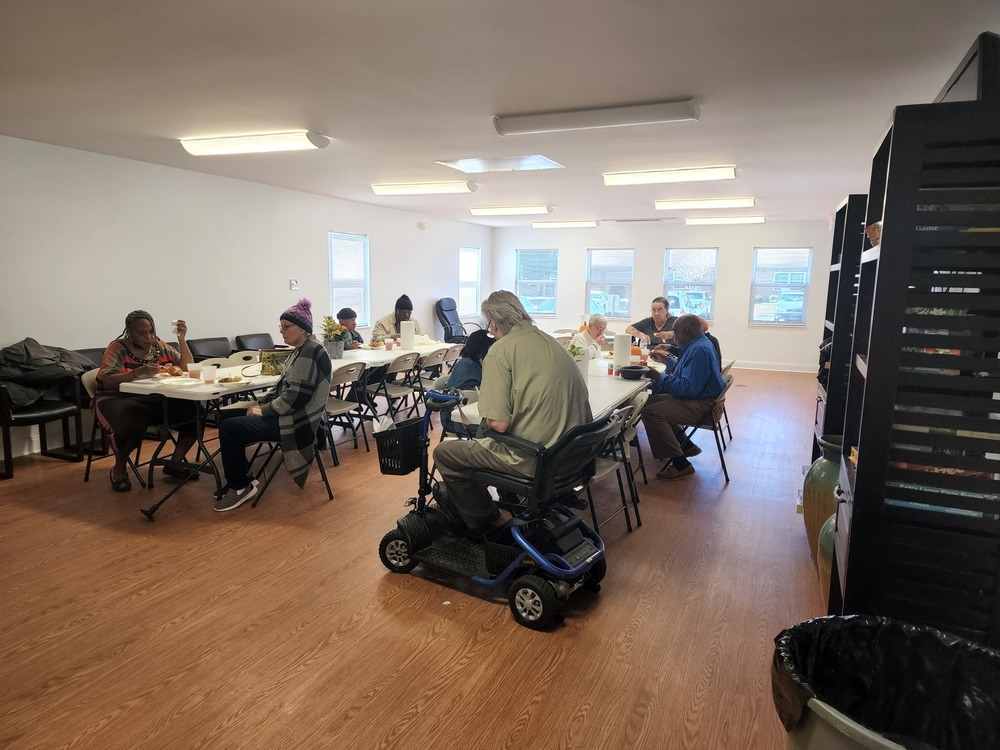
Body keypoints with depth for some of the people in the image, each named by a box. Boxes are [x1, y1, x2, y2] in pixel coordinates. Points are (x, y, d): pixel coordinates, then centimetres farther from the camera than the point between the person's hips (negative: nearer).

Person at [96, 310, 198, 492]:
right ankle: (119, 468, -5)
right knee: (132, 423, -38)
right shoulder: (117, 349, -2)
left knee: (195, 409, -19)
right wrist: (137, 373, -30)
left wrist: (182, 340, -5)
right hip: (122, 400, -5)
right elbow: (105, 382, -14)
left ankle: (175, 462, -2)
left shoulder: (160, 347, 11)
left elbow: (188, 369, 5)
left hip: (159, 401, 5)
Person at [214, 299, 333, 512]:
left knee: (229, 428, -15)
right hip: (287, 414, 11)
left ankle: (240, 486, 2)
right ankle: (241, 478, 19)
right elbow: (283, 386, 20)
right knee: (228, 416, 12)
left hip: (297, 421, -11)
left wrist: (264, 411, -15)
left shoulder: (310, 353, -19)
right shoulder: (300, 350, 13)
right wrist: (261, 403, 5)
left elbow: (296, 397, -25)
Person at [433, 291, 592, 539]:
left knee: (444, 453, 8)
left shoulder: (500, 351, -14)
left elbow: (498, 423, -20)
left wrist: (486, 418, 3)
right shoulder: (550, 341, 8)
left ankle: (484, 524, 22)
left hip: (535, 460, -8)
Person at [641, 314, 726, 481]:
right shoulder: (697, 345, 12)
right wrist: (667, 360, 28)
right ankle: (686, 445, 23)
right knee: (651, 401, 19)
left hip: (700, 405, -12)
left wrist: (660, 377, -21)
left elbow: (688, 387, -29)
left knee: (651, 412, -24)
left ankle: (680, 464, -19)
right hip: (695, 397, 12)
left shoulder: (699, 350, -22)